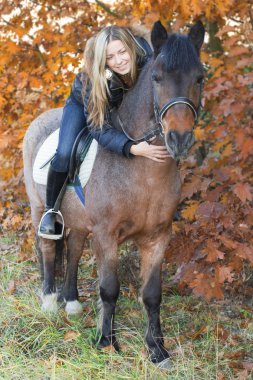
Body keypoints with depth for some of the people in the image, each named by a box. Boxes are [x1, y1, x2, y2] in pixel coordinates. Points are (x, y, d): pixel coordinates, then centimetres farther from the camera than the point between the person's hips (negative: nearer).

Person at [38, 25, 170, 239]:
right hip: (83, 104, -4)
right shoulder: (92, 80, -42)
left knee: (159, 141, -7)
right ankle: (50, 210, 1)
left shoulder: (144, 53, -35)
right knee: (65, 154, -22)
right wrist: (133, 148, -58)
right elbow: (99, 128, -43)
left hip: (125, 106, 4)